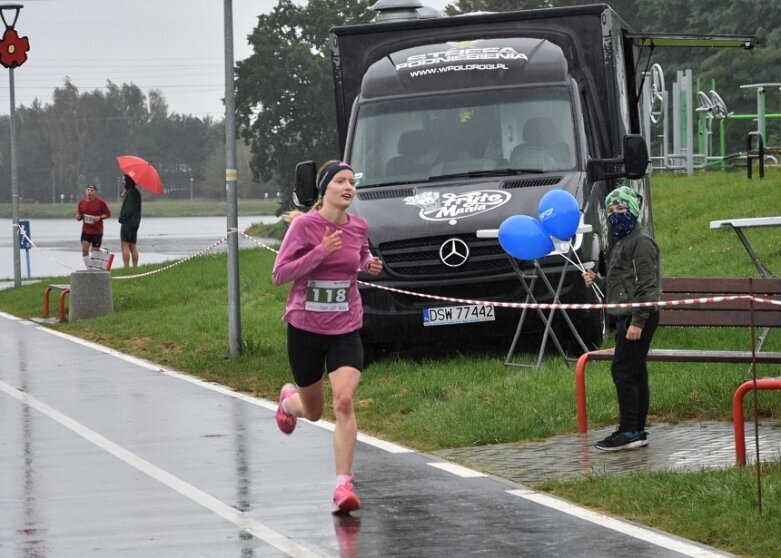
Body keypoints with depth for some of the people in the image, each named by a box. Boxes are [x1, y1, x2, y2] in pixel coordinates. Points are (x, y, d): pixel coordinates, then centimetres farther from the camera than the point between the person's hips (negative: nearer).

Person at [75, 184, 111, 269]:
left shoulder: (100, 202, -7)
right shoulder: (82, 203, 3)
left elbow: (108, 214, -1)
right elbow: (79, 217, 13)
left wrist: (100, 217, -18)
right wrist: (78, 217, -11)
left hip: (97, 231, -3)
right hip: (85, 231, 3)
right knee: (84, 249, -13)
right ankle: (89, 269, -5)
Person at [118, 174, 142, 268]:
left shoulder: (130, 193, -16)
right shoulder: (136, 192, 15)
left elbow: (129, 209, -20)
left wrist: (122, 218, -11)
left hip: (127, 222, -10)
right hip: (135, 223, 10)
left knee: (125, 245, -10)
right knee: (133, 246, 13)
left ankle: (126, 267, -16)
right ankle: (135, 267, 12)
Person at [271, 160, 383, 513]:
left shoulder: (359, 227, 1)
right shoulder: (304, 225, -12)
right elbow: (279, 275, -15)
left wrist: (369, 264, 1)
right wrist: (321, 252, -24)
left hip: (346, 329, 2)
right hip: (305, 326, -2)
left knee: (344, 401, -20)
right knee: (313, 412, 14)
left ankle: (343, 485, -17)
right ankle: (288, 399, 53)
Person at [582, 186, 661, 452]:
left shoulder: (641, 242, -11)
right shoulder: (621, 243, 21)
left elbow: (646, 285, -18)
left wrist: (638, 320, -24)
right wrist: (596, 280, 10)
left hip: (639, 317, -10)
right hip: (626, 317, 10)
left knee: (623, 371, -12)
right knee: (635, 373, 10)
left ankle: (629, 431, -11)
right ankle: (637, 432, 13)